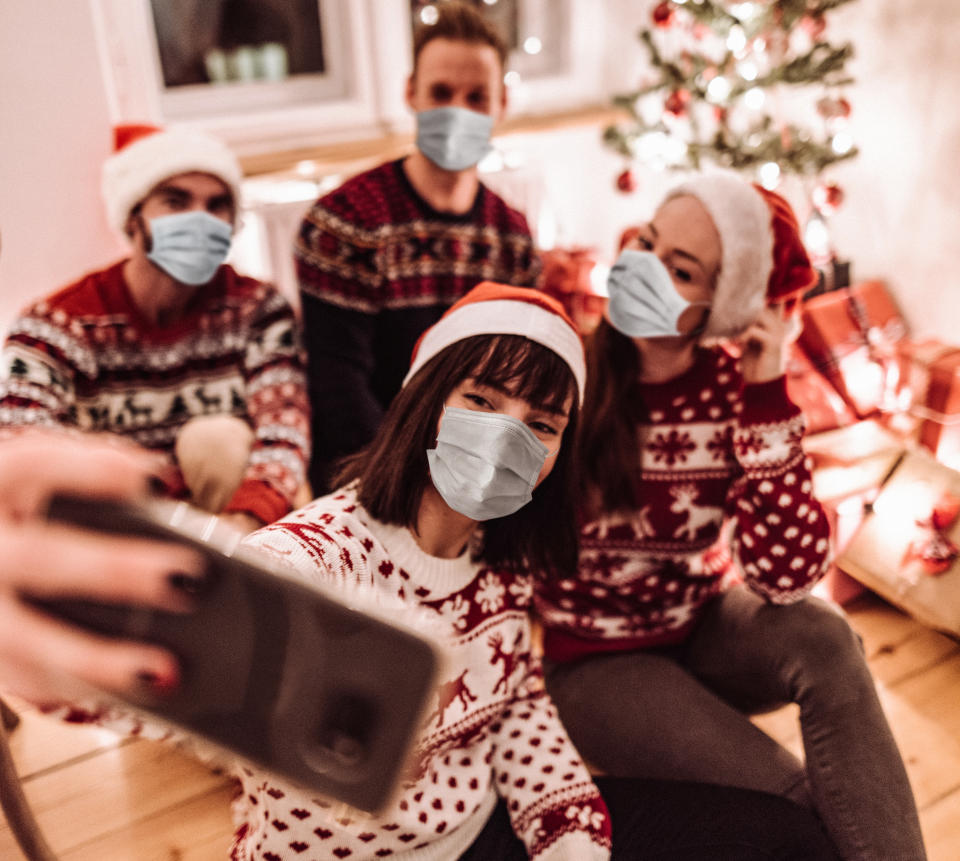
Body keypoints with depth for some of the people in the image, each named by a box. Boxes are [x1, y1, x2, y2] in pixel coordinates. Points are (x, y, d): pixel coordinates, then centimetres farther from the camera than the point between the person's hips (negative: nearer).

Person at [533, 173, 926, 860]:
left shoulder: (736, 389, -13)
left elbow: (785, 574, -23)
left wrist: (768, 399, -27)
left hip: (703, 627, 3)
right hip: (593, 661, -2)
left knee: (822, 638, -28)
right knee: (795, 805, -20)